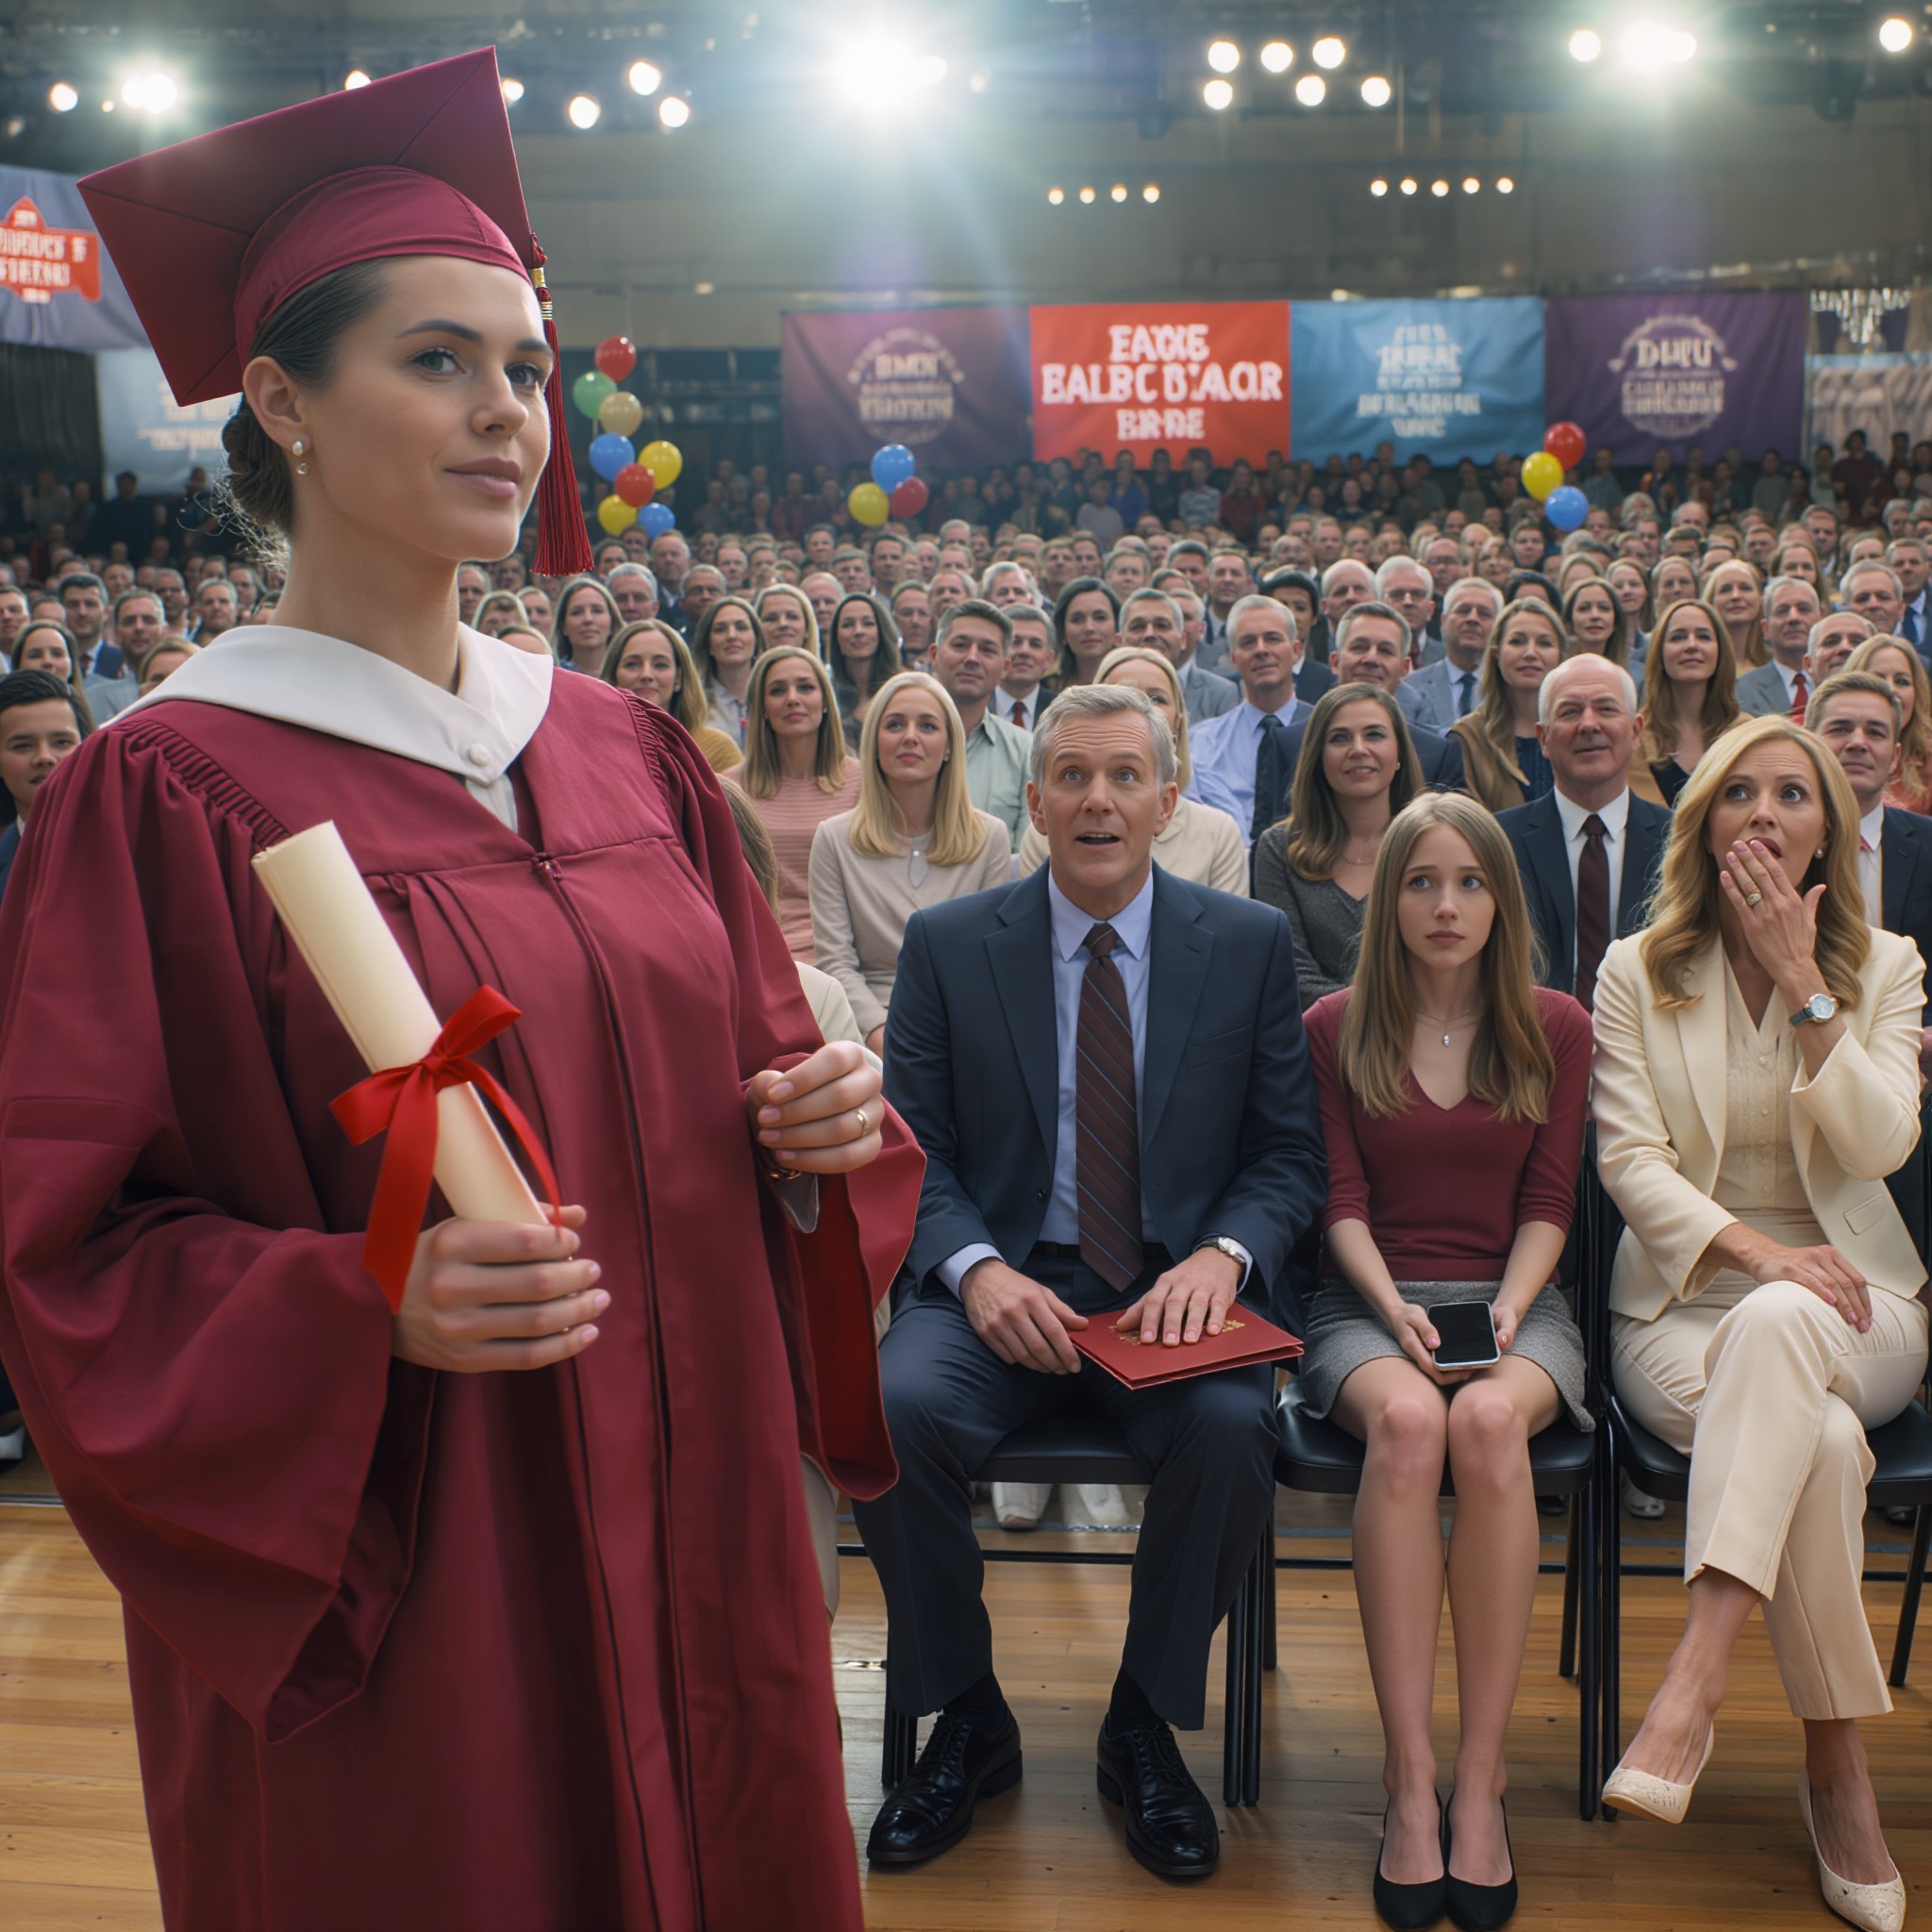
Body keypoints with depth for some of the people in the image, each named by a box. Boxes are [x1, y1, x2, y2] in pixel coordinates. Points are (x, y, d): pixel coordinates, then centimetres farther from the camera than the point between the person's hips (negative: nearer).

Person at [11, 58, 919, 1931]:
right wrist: (368, 1307, -25)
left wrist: (820, 1128, -8)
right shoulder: (166, 794, -11)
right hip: (385, 1604, -5)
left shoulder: (624, 753, 5)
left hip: (687, 1538, 5)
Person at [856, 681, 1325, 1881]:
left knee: (1231, 1430, -31)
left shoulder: (1252, 945, 6)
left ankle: (1145, 1725, -2)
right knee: (894, 1410, -29)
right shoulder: (949, 947, 5)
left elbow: (1290, 1150, 6)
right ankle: (970, 1723, -2)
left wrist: (1220, 1255, -15)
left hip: (1179, 1286, 0)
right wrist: (975, 1270, -16)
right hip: (1005, 1286, 1)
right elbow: (913, 1151, 3)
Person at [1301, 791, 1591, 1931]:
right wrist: (1396, 1310, -14)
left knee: (1488, 1419, -36)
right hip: (1372, 1299, 0)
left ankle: (1483, 1776, -28)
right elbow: (1343, 1202, 3)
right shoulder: (1335, 1029, 8)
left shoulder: (1556, 1028, 9)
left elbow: (1548, 1203, 5)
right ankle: (1410, 1778, -32)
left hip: (1514, 1296, 1)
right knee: (1405, 1419, -36)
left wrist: (1506, 1313, -12)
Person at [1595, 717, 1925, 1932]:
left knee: (1776, 1328, -39)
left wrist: (1804, 982, -13)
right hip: (1684, 1300, 0)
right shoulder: (1639, 973, 5)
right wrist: (1754, 1247, -19)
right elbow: (1631, 1160, -3)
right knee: (1818, 1441, -34)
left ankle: (1698, 1675, -42)